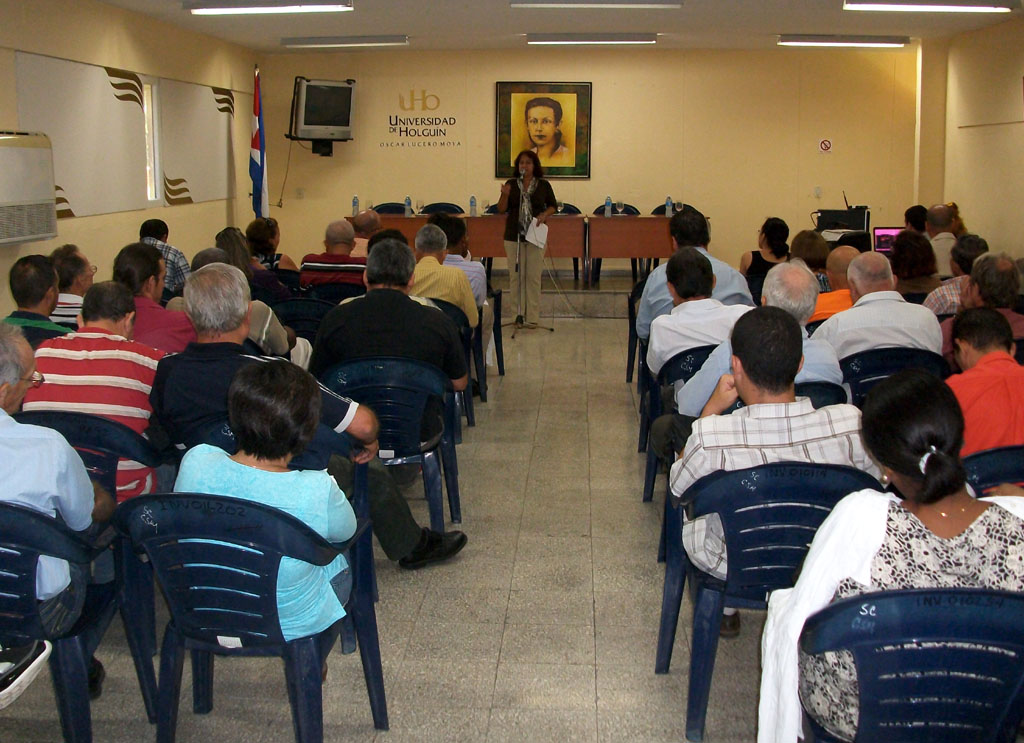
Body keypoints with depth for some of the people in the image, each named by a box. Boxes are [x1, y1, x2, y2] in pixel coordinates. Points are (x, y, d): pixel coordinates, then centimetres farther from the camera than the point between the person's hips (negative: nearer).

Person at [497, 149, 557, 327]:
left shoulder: (543, 185, 2)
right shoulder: (511, 184, 4)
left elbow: (553, 205, 12)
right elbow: (501, 210, 2)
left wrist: (544, 214, -8)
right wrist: (505, 195, -16)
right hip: (513, 237, 1)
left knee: (533, 276, -2)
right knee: (515, 276, 2)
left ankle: (532, 317, 2)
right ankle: (517, 314, 9)